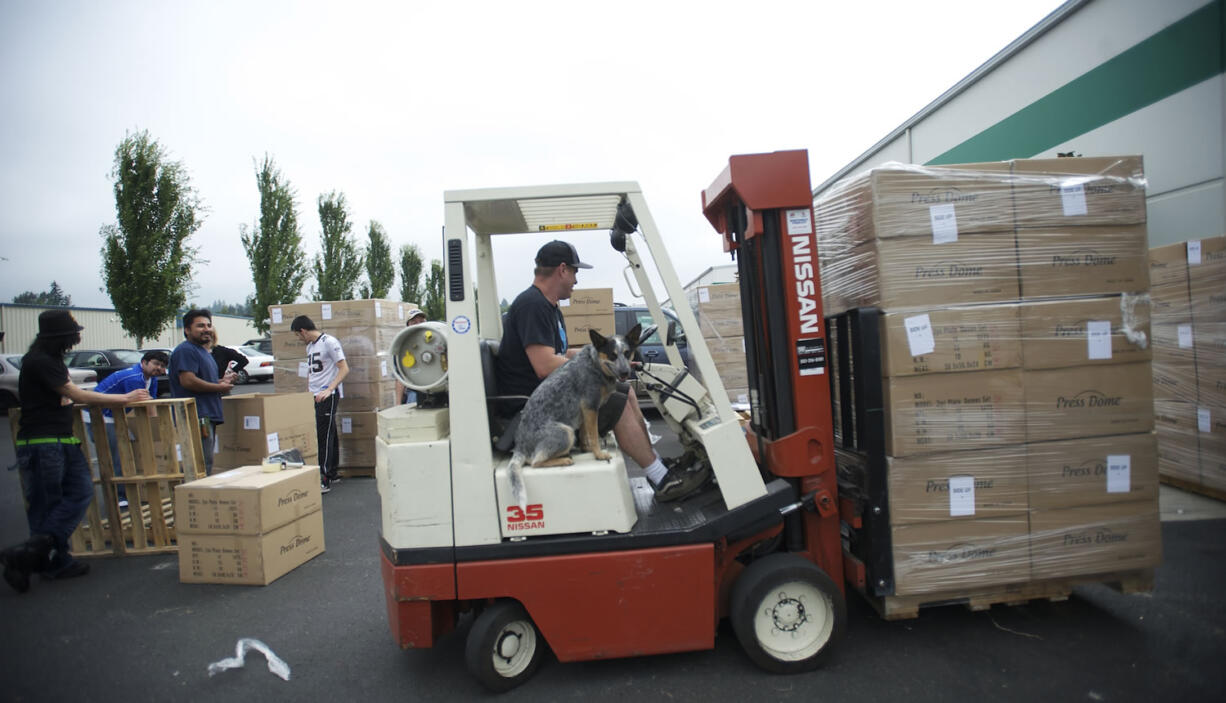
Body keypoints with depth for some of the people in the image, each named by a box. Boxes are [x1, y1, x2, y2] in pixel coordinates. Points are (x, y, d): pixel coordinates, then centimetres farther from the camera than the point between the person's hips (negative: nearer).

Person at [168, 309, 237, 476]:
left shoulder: (203, 351, 23)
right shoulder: (185, 350, -10)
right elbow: (188, 381, -21)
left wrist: (222, 380, 12)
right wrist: (219, 387, -11)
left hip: (208, 416, 11)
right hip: (197, 417, -10)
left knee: (206, 464, 13)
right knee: (202, 467, -10)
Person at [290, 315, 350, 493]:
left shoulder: (329, 342, -10)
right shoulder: (309, 346, 17)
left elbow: (344, 369, -15)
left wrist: (329, 389, -23)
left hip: (327, 397, -8)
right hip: (313, 398, 8)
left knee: (325, 437, -9)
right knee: (329, 437, 13)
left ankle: (324, 480, -8)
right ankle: (332, 474, 20)